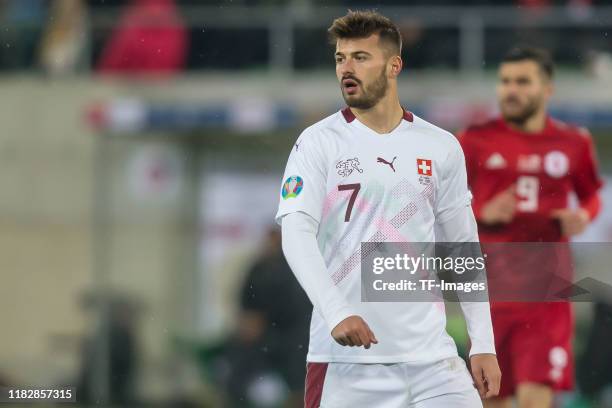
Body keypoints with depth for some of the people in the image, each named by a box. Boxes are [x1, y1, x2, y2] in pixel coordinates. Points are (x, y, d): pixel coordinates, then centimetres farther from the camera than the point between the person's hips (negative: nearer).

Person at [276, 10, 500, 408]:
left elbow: (463, 248, 14)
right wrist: (336, 312, -26)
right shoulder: (318, 143, 1)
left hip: (430, 356, 2)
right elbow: (297, 233, -11)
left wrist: (483, 345, 7)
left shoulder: (442, 148, 10)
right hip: (344, 358, -2)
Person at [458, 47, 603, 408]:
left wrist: (583, 216, -3)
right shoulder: (475, 141, 2)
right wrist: (484, 213, -13)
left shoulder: (572, 143, 4)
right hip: (491, 284, 1)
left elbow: (591, 195, 20)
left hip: (545, 292, -1)